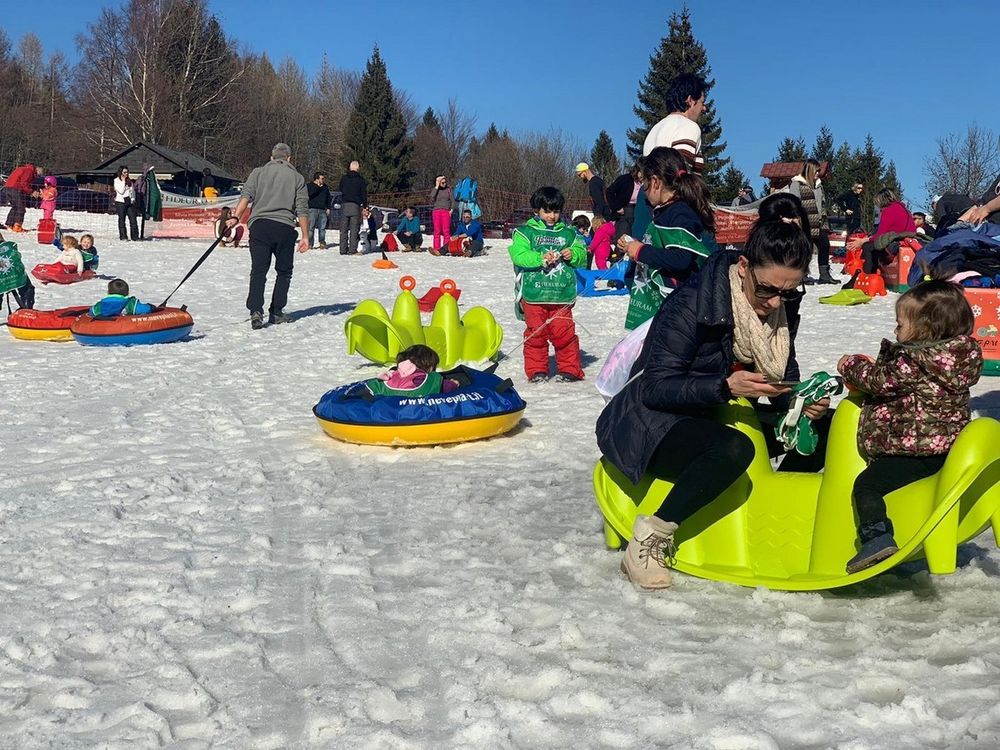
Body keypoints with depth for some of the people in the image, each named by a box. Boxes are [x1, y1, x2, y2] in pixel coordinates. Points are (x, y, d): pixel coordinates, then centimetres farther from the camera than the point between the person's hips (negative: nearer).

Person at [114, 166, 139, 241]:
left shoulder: (129, 180, 13)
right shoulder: (116, 181, -1)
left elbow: (133, 190, 18)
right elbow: (121, 191, -12)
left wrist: (133, 199, 6)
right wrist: (123, 181, -10)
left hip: (130, 201, 4)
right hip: (120, 202, -4)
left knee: (133, 219, -3)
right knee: (122, 220, 1)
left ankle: (135, 237, -1)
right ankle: (123, 237, 5)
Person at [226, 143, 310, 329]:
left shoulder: (258, 173, 14)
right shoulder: (297, 177, 13)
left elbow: (246, 196, -3)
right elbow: (302, 210, 6)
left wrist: (235, 217, -11)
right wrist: (305, 236, 8)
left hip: (259, 225, 1)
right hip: (285, 228, 0)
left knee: (258, 271, -2)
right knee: (284, 272, 14)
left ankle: (256, 311, -18)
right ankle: (276, 312, 12)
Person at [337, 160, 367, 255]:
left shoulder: (344, 178, 6)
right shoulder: (361, 180, -1)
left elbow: (339, 189, 21)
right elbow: (364, 194, 2)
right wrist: (365, 206, 10)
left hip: (345, 204, 2)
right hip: (356, 205, -2)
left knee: (343, 228, 6)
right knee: (354, 228, -2)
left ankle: (343, 249, 3)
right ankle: (352, 249, -7)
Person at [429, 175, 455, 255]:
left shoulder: (448, 190, 14)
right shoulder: (434, 189, 12)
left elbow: (453, 201, 12)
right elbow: (432, 198, -8)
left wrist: (451, 210, -2)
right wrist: (437, 186, -5)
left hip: (446, 211, 0)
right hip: (436, 211, 0)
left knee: (446, 231, -7)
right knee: (437, 231, -3)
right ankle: (436, 249, -4)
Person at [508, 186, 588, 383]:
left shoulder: (568, 233, 12)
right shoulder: (525, 231, 2)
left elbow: (582, 255, 12)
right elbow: (518, 255, -11)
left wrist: (572, 255, -10)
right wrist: (540, 258, -22)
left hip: (561, 294, 2)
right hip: (534, 294, -1)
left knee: (564, 333, 1)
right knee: (535, 333, 4)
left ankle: (569, 368, 13)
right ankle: (537, 370, 15)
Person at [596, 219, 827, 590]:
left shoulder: (778, 312, 0)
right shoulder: (693, 304, -22)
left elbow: (785, 386, 9)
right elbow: (655, 388, -23)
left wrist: (805, 402, -14)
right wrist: (727, 386, -37)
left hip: (726, 420, 8)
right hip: (656, 423, -7)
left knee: (827, 426, -4)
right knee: (733, 449, -38)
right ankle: (650, 540, -26)